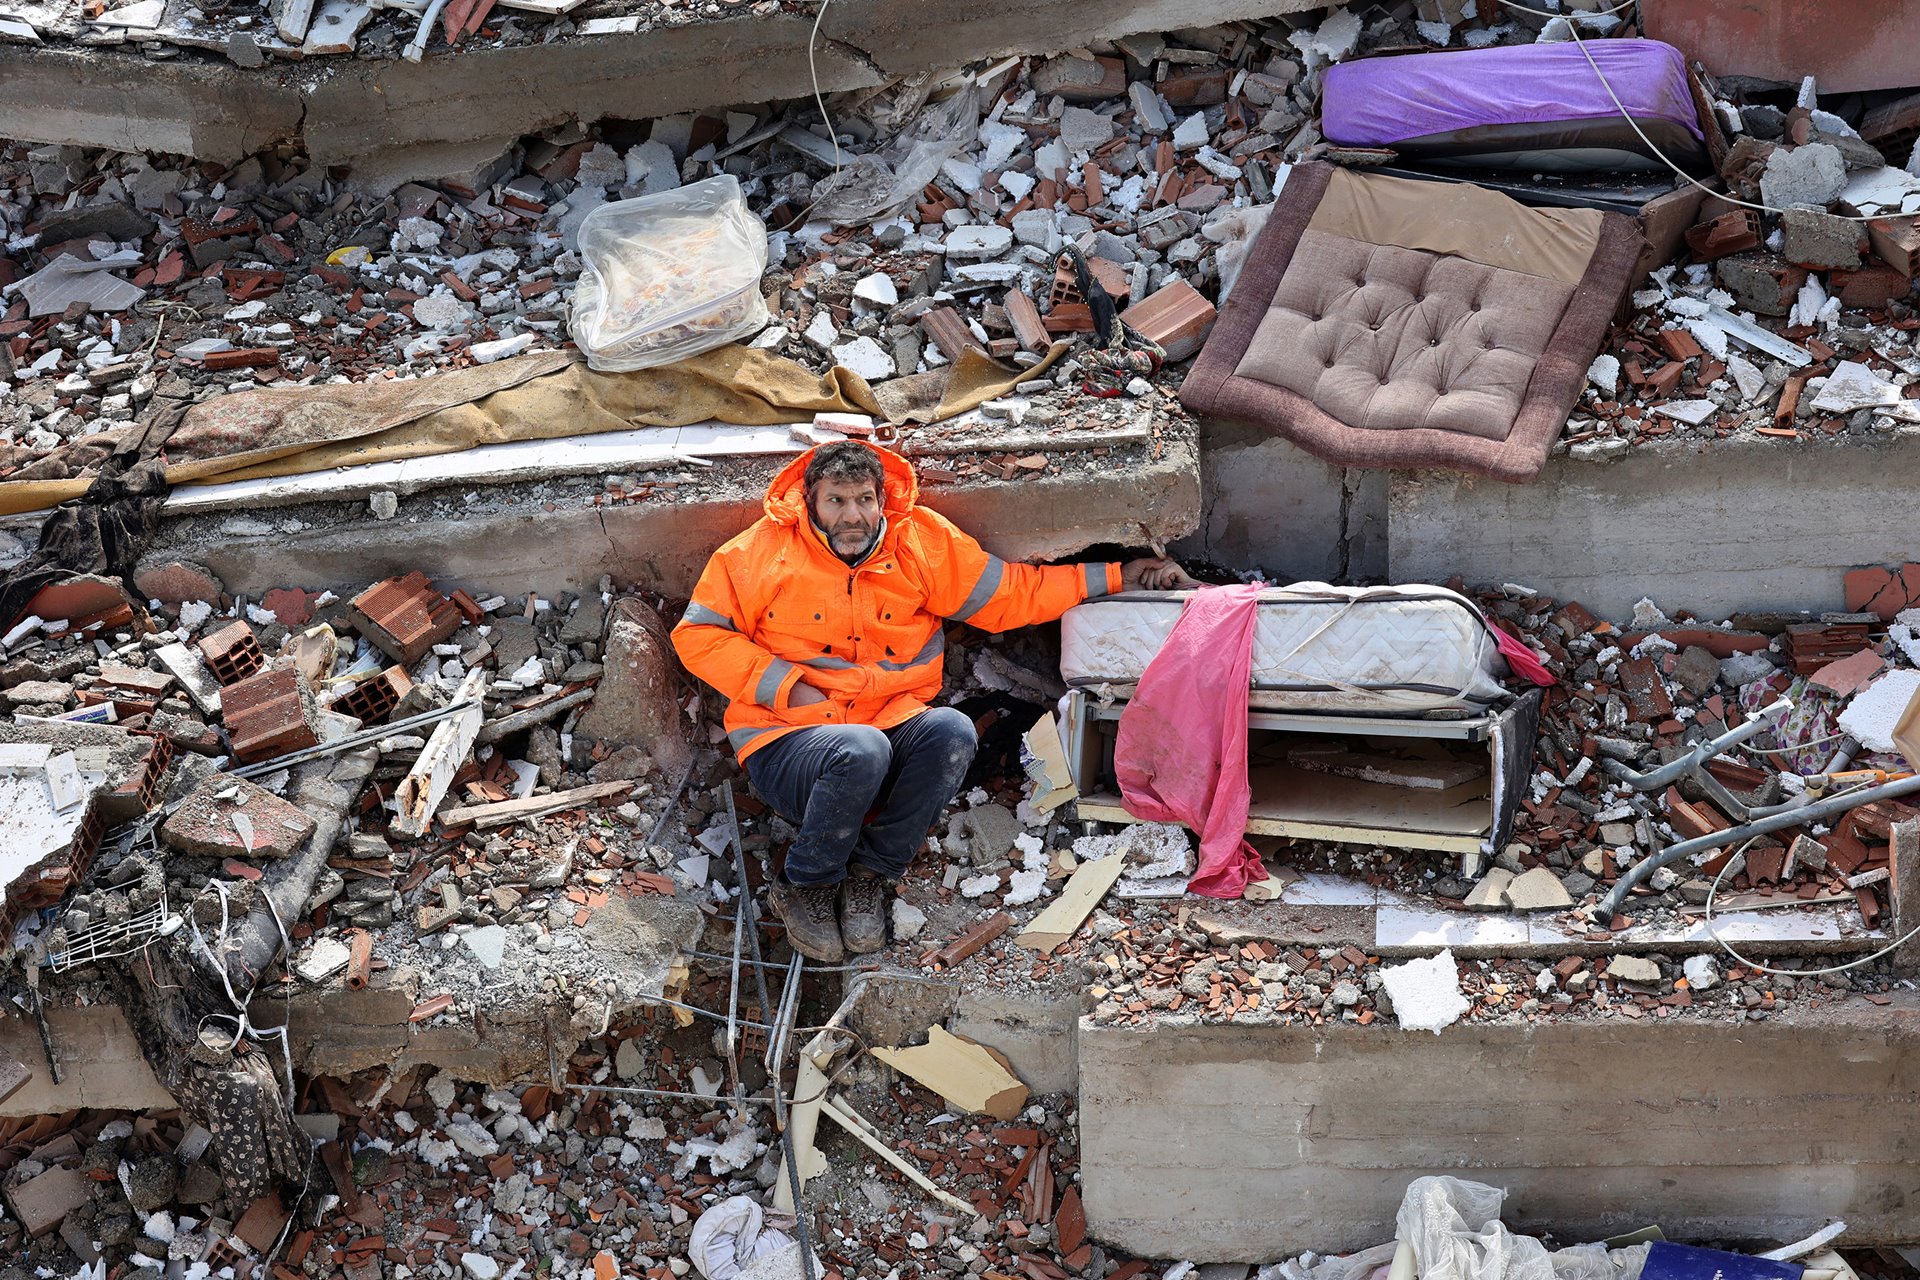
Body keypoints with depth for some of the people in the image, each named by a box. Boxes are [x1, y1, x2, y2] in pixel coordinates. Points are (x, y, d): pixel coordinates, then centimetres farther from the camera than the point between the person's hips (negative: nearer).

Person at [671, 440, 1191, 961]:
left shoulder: (923, 543, 5)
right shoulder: (763, 552, -3)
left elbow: (1012, 594, 12)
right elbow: (697, 634, 0)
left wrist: (1119, 577, 10)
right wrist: (786, 685, -11)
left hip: (892, 726, 3)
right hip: (788, 740, -3)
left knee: (952, 732, -29)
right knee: (862, 751, -36)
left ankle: (869, 872, -11)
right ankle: (804, 885, -9)